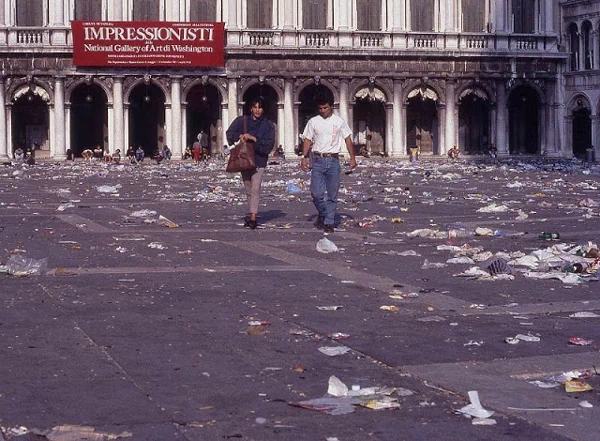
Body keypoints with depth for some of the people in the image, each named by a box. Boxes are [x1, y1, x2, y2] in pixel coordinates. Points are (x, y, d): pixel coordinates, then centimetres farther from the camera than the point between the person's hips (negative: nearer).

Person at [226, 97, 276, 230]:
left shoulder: (268, 125, 1)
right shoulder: (242, 121, 6)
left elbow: (269, 143, -8)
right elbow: (229, 133, 7)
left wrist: (253, 139, -16)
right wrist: (240, 136, -12)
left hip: (259, 160, -3)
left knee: (255, 189, -15)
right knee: (249, 190, 13)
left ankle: (253, 217, -21)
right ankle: (251, 213, 25)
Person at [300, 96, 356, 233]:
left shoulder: (339, 121, 7)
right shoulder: (313, 121, 7)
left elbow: (348, 139, 10)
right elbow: (308, 140, 7)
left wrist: (352, 157, 3)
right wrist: (304, 157, -4)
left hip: (333, 160, 0)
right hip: (318, 160, 0)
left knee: (332, 194, 1)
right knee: (316, 192, -8)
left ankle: (329, 222, 9)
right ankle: (322, 213, 19)